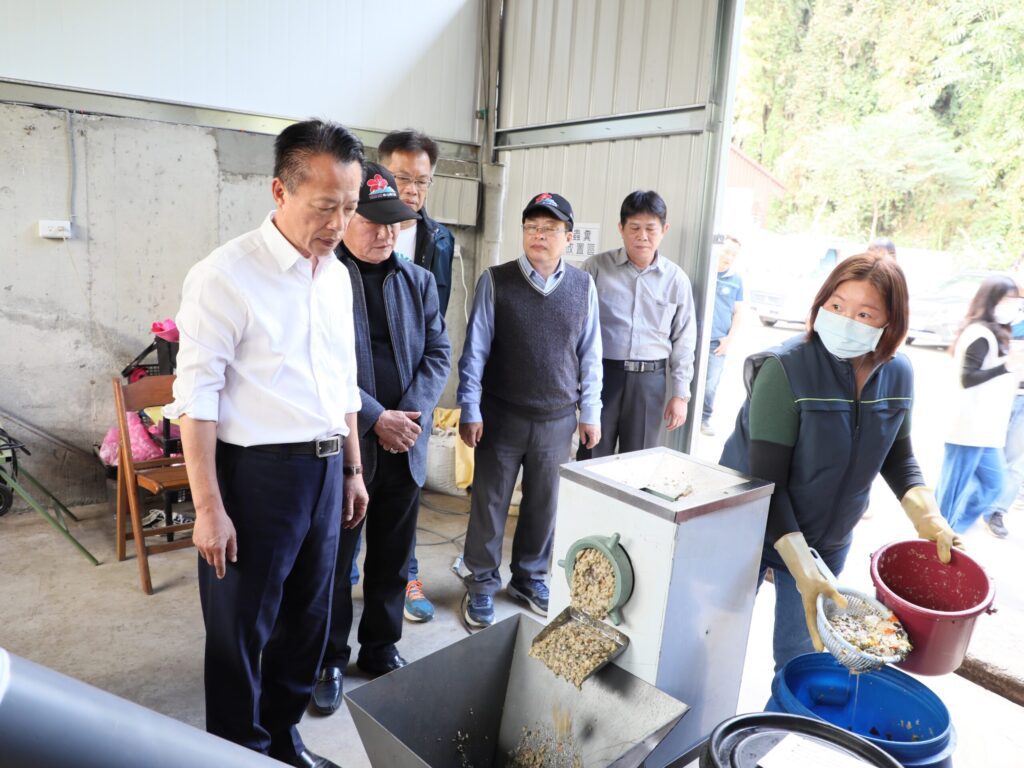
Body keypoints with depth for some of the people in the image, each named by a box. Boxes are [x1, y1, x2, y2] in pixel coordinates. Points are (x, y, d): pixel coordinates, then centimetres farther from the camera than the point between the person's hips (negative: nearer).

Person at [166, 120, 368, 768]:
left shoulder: (338, 276, 9)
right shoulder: (226, 275, -12)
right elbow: (197, 395, -13)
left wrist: (353, 470, 16)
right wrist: (209, 507, -15)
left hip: (326, 469, 7)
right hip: (257, 474, -6)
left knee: (308, 618, 19)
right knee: (241, 630, 10)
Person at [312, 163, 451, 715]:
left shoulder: (419, 280, 8)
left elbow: (438, 352, 4)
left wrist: (412, 415, -9)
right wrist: (376, 418, -17)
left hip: (405, 443, 4)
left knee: (393, 557, 16)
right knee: (335, 559, 11)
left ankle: (382, 648, 35)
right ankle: (330, 661, 30)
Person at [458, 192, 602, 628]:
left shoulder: (583, 286, 2)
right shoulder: (496, 281, -5)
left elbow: (589, 355, 5)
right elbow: (475, 350, -5)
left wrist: (590, 414, 6)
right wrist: (470, 411, -8)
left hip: (557, 420, 2)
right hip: (500, 416, -2)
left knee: (544, 505, 14)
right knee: (489, 504, 9)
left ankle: (530, 579, 34)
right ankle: (482, 585, 27)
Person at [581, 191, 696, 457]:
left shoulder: (676, 279, 5)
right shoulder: (596, 267, -1)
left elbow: (683, 340, 8)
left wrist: (680, 394, 4)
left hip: (649, 380, 2)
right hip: (601, 374, -2)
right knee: (592, 459, 5)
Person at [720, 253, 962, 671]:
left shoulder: (897, 374, -6)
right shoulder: (786, 368, -24)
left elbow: (897, 457, 10)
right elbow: (766, 481, -24)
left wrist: (929, 519, -5)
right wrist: (802, 567, -29)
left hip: (829, 540, 5)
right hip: (753, 528, -4)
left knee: (802, 653, 17)